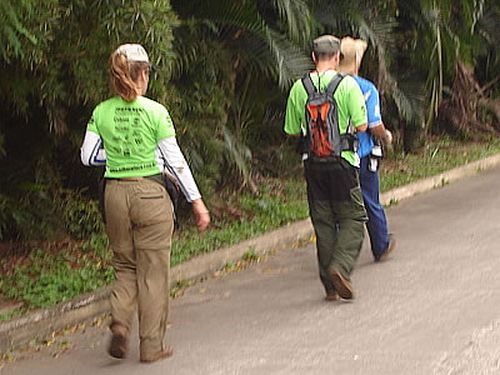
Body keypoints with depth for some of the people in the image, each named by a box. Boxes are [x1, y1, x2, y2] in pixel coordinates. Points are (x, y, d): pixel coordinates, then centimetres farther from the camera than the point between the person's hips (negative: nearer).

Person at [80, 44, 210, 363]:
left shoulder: (101, 112, 1)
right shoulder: (155, 111, -9)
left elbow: (89, 156, 6)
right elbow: (175, 160, -7)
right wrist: (197, 201, -1)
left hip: (115, 193, 3)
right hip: (150, 193, -3)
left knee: (126, 267, 19)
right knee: (153, 271, 7)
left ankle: (120, 323, -5)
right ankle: (152, 345, 12)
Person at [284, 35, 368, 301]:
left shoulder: (298, 88, 2)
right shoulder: (347, 85, -8)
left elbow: (292, 131, 7)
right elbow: (361, 126, -9)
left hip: (313, 164, 4)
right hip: (342, 161, -4)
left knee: (323, 222, 10)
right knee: (353, 217, 6)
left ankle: (330, 285, 13)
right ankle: (341, 266, -16)